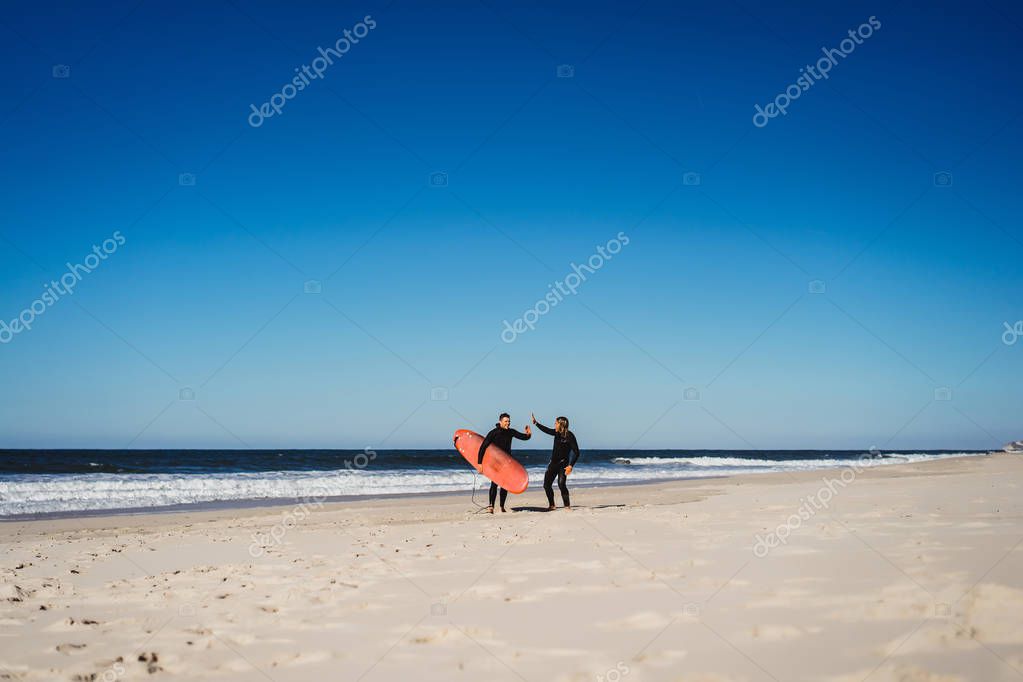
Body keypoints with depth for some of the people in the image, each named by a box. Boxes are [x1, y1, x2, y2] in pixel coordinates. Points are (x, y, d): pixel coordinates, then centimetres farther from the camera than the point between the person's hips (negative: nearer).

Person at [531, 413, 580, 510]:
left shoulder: (570, 436, -15)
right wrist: (535, 423, 17)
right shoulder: (557, 433, 3)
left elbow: (576, 453, -17)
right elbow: (546, 430, 19)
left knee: (561, 484, -22)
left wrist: (571, 466, -25)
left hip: (563, 464, -7)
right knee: (547, 485, 5)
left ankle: (567, 506, -13)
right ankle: (551, 505, 18)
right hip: (553, 463, 7)